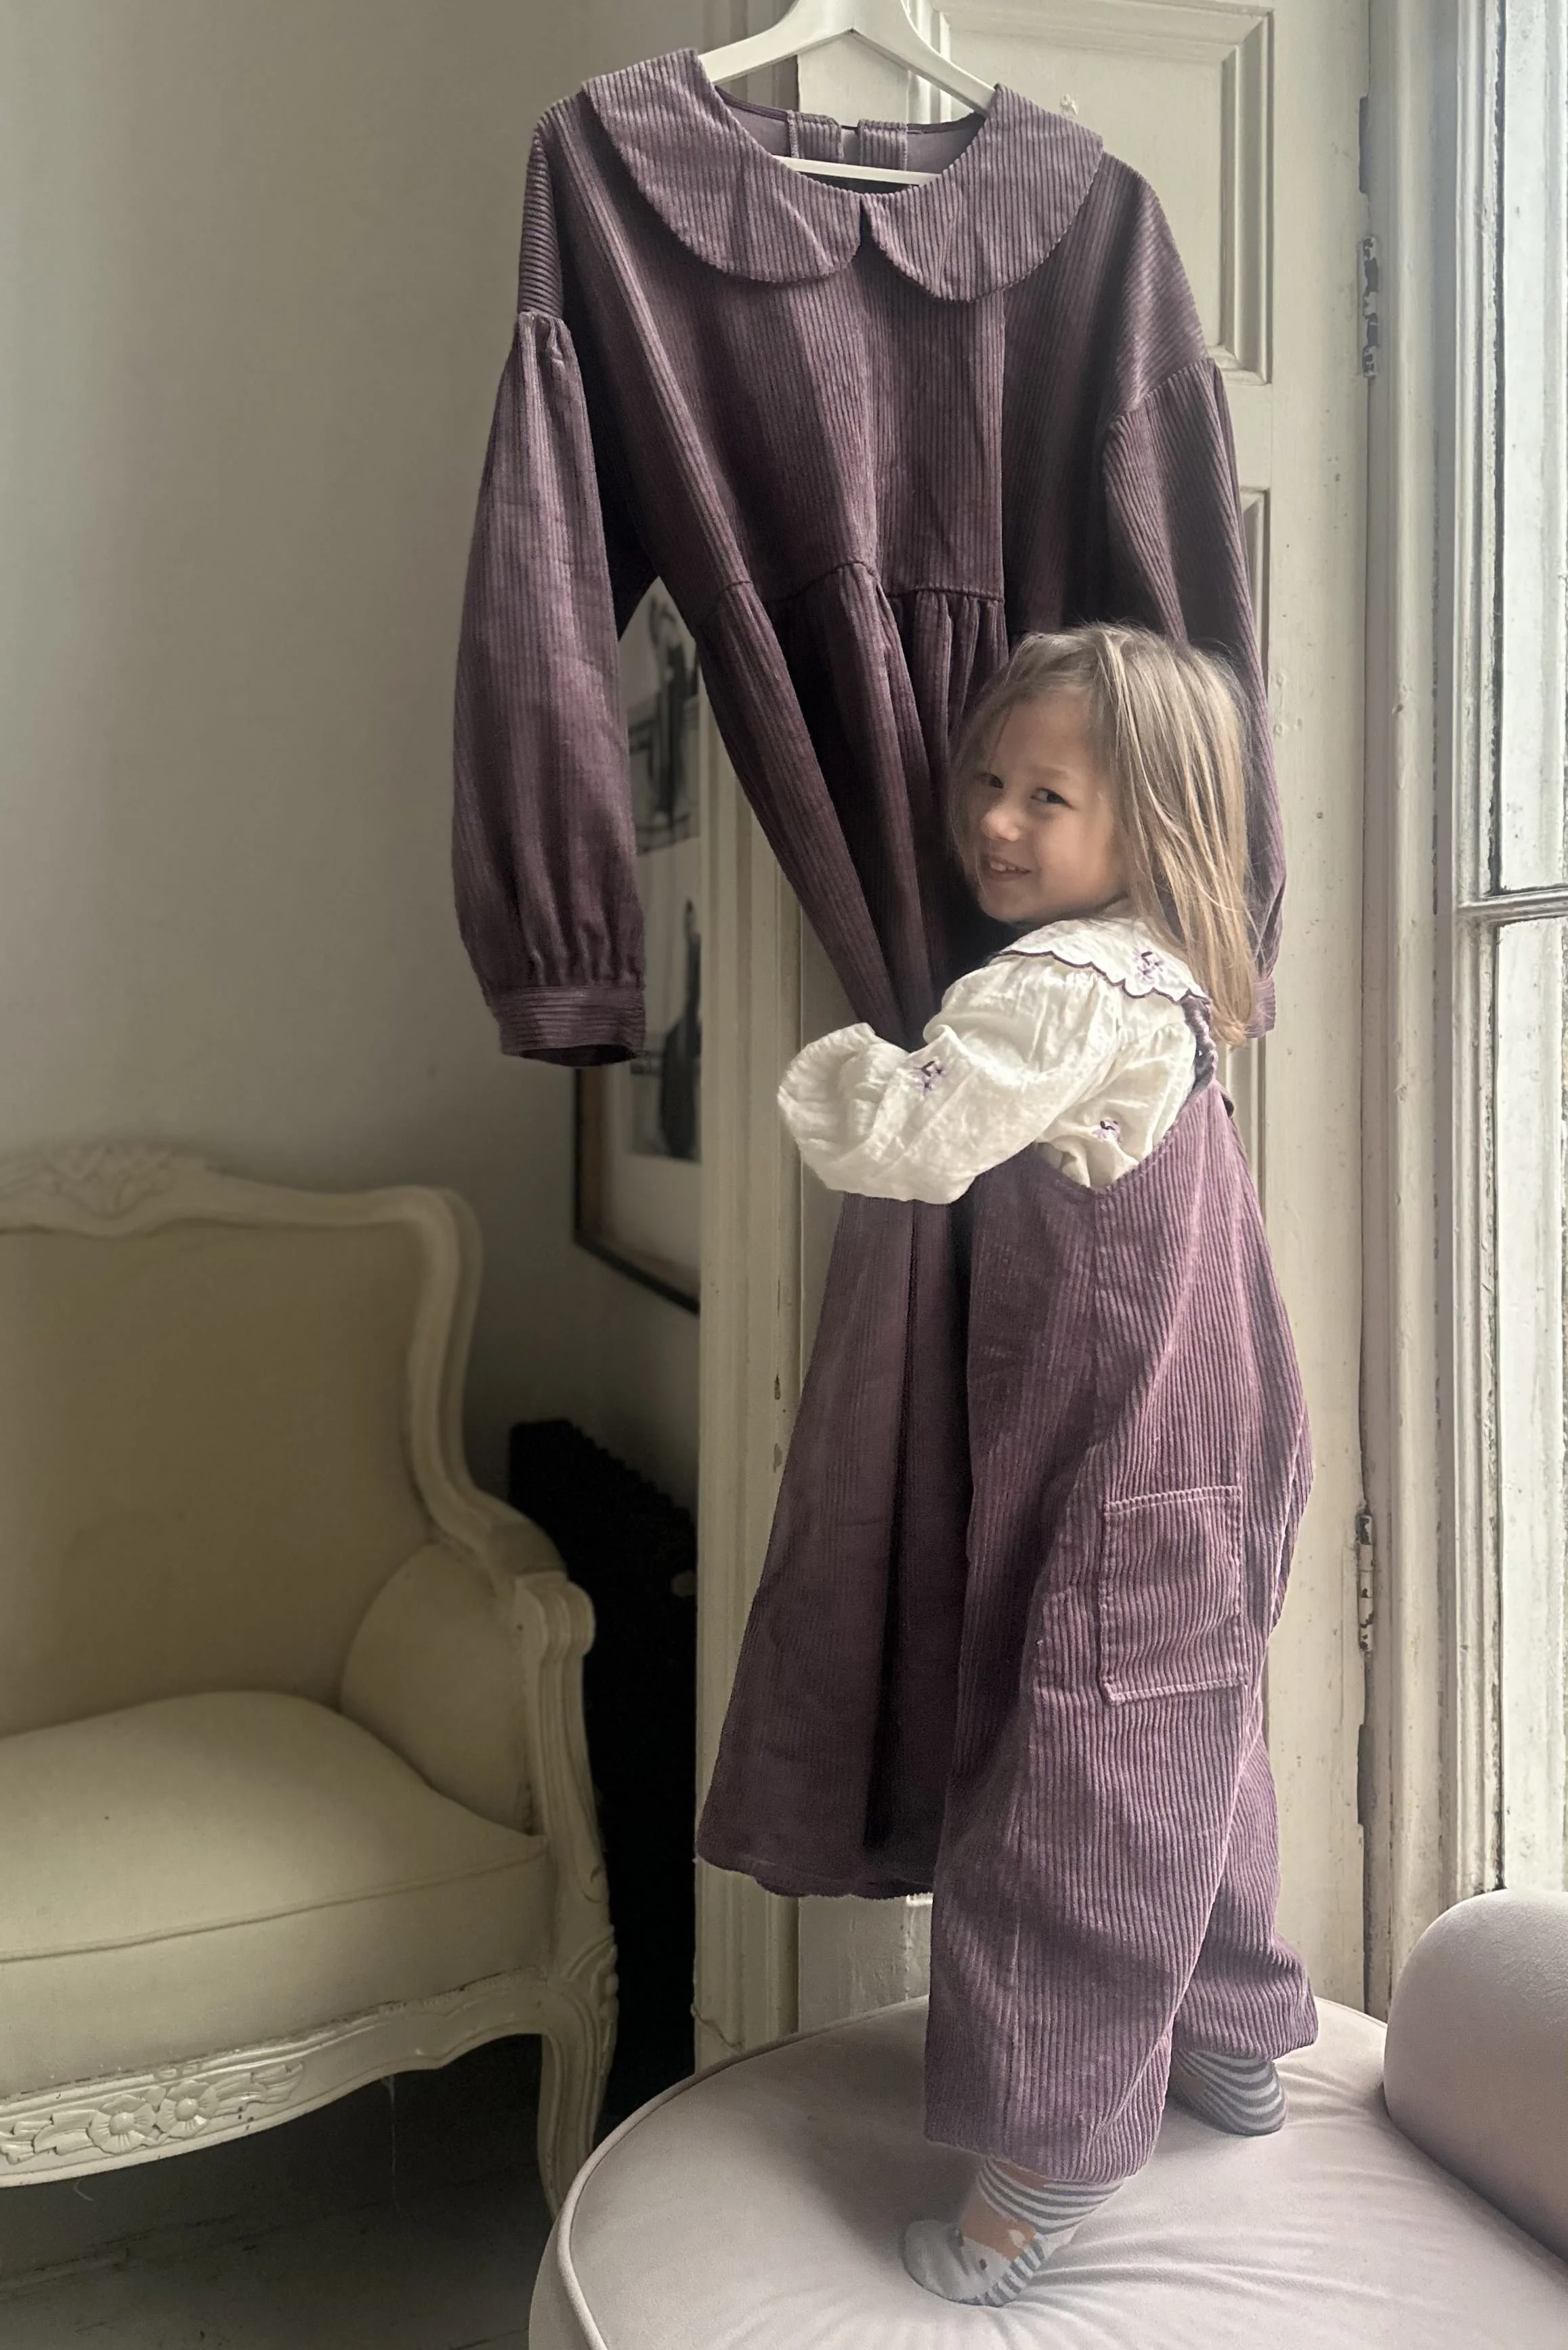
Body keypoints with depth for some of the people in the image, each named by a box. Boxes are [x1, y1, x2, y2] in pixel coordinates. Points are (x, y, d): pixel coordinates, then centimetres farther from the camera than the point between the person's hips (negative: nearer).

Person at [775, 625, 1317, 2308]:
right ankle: (1232, 2043, 43)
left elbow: (915, 1140, -30)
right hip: (1210, 1472, 10)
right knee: (1185, 1756, 24)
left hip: (1111, 1485, -10)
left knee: (1077, 1786, 0)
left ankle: (1046, 2160, 14)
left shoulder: (1057, 987, -21)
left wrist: (826, 1067, -11)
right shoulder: (1170, 982, 9)